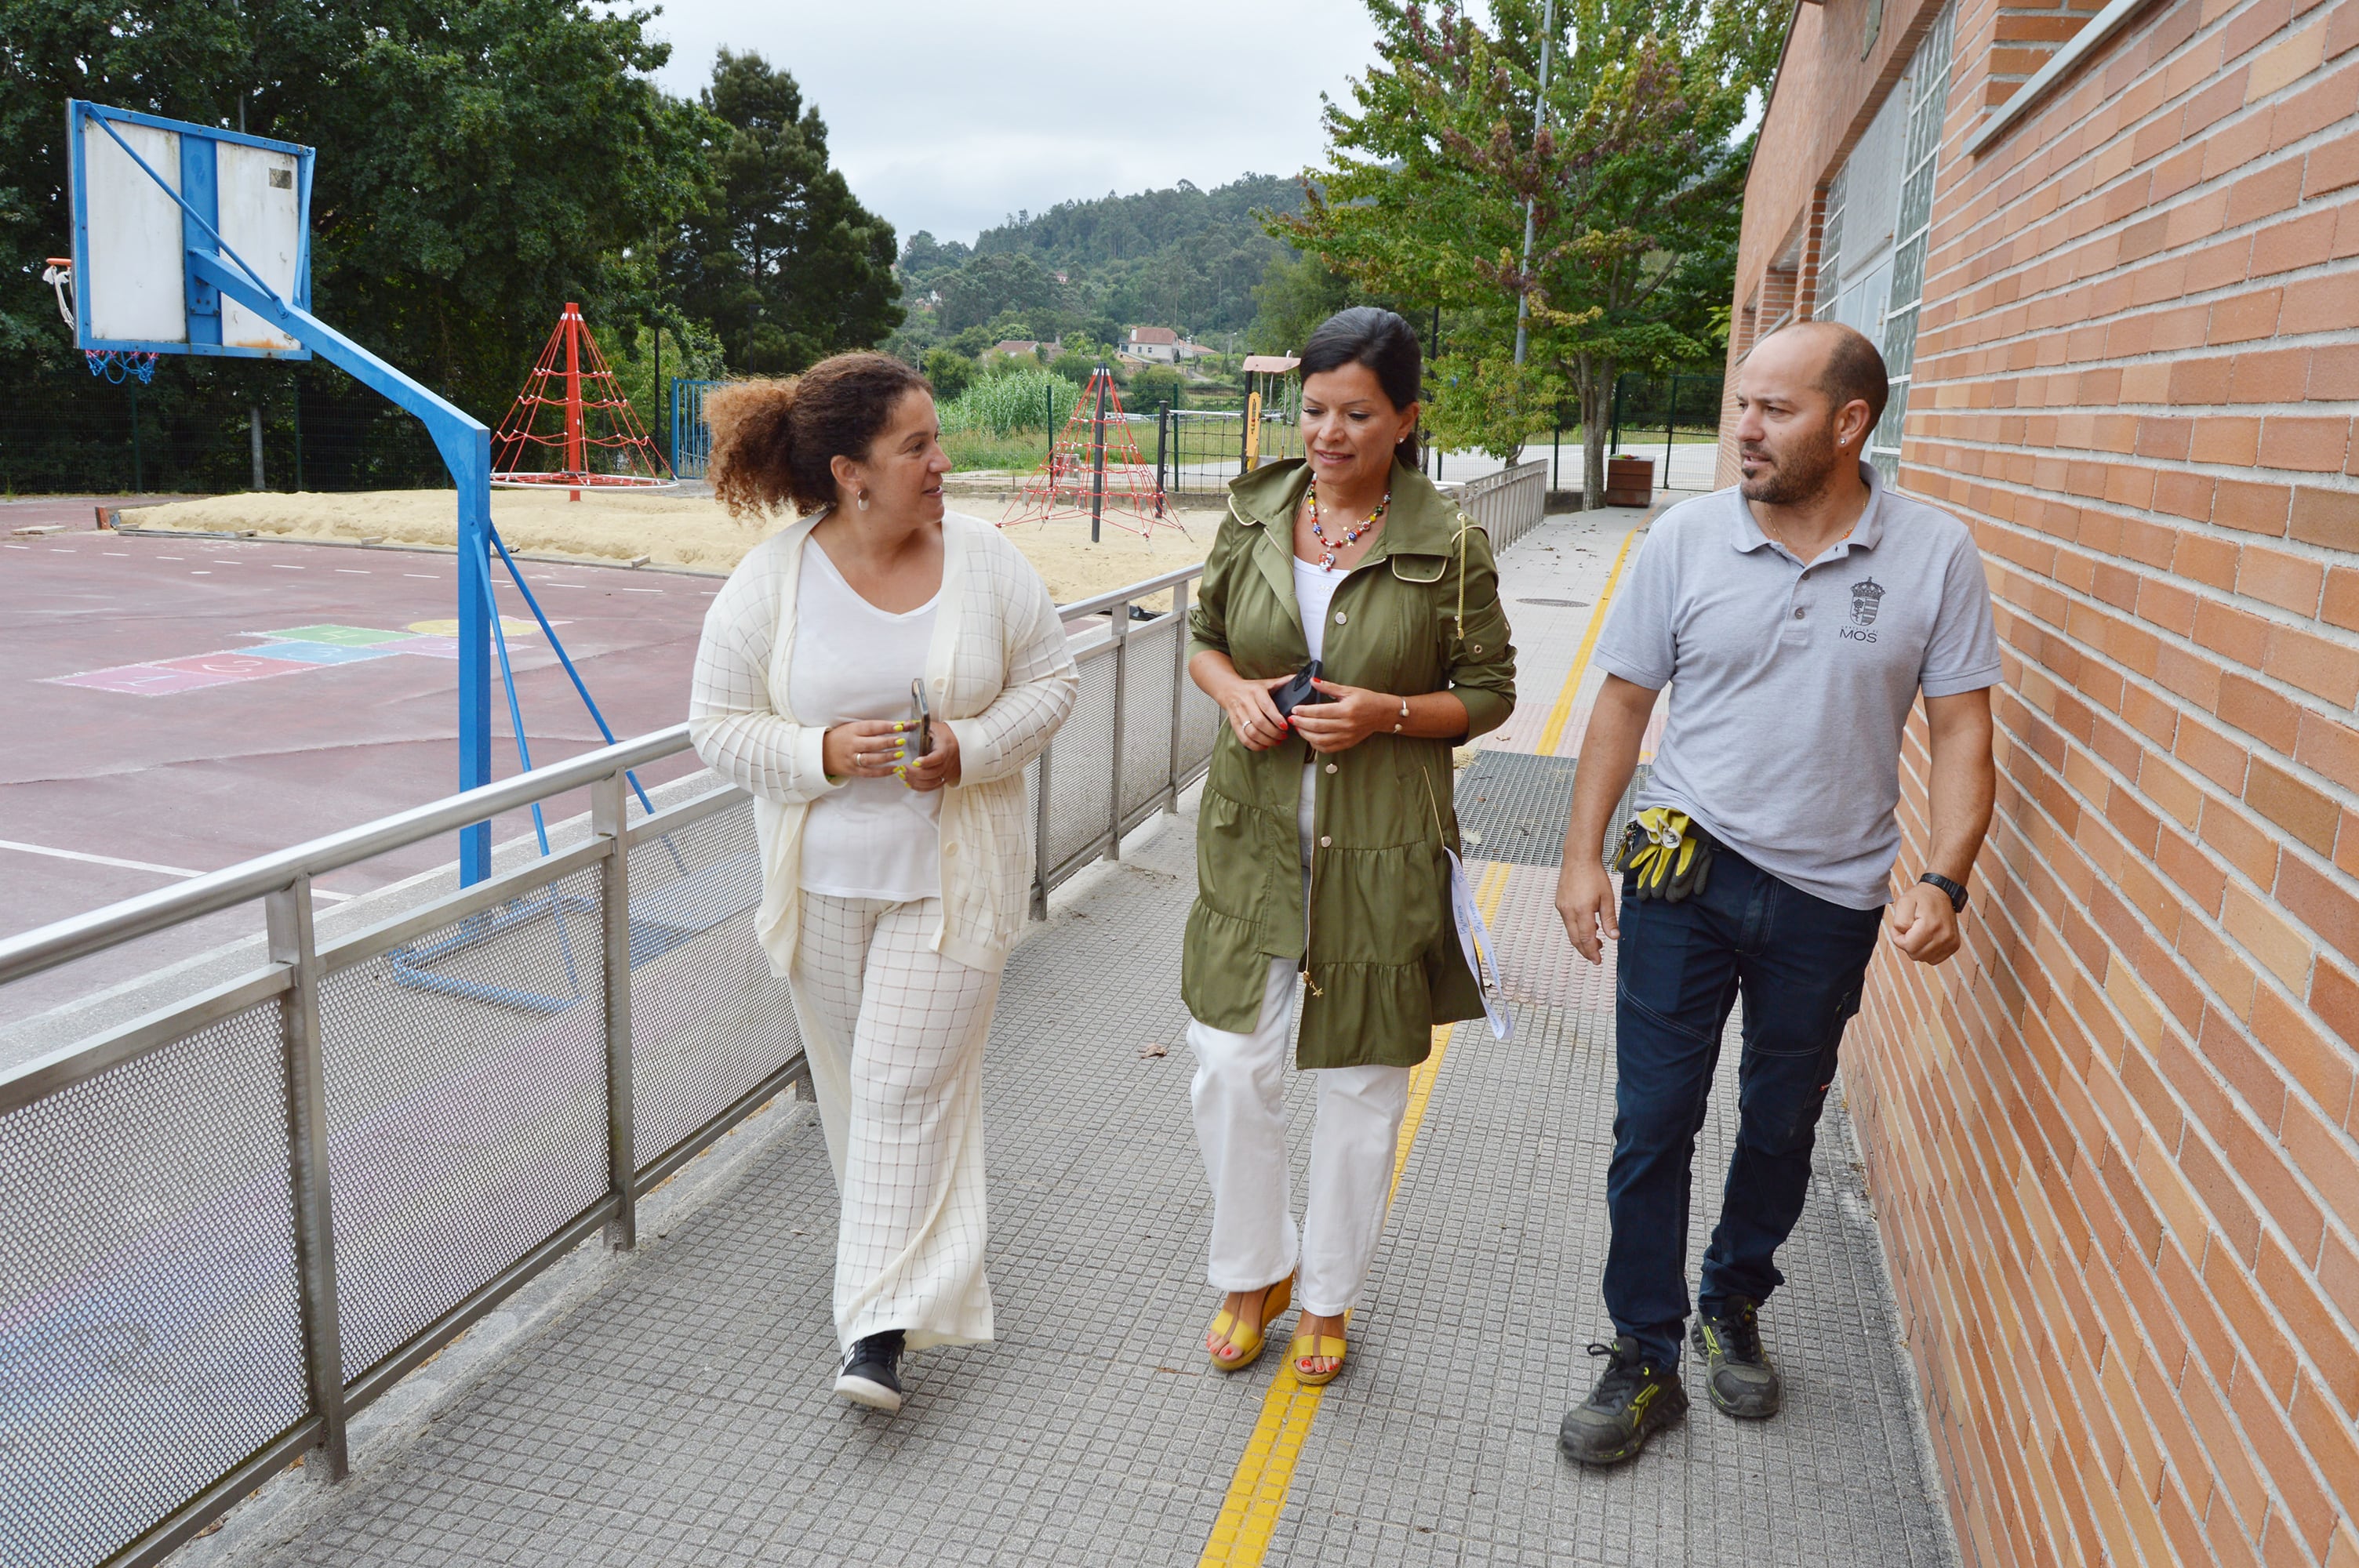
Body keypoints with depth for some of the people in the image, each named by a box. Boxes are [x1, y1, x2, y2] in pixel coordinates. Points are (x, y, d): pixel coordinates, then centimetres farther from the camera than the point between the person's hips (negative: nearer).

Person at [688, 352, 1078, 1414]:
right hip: (823, 879, 2)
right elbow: (718, 725, -4)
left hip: (951, 876, -1)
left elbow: (1049, 682, 1)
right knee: (850, 1078, 16)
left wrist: (968, 748, -17)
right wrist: (824, 753, -21)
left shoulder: (986, 561, -5)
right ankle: (895, 1250, 41)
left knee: (909, 1085, -4)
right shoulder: (768, 582, -8)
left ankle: (882, 1327, 2)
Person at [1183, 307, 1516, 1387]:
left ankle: (1329, 1296, 33)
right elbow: (1202, 635, 14)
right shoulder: (1254, 515, 1)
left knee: (1362, 1083, 10)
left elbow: (1489, 692, 1)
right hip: (1255, 831, 2)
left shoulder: (1449, 546, -7)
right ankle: (1255, 1273, 30)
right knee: (1231, 1067, 3)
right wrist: (1234, 690, -8)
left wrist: (1389, 713, -17)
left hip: (1382, 846, -2)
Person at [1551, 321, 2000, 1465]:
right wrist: (1582, 854, -3)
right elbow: (1624, 703, 1)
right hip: (1685, 872, 0)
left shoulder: (1935, 557, -5)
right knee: (1652, 1122, 2)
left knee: (1781, 1125, 16)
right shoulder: (1686, 537, -4)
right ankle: (1645, 1361, 18)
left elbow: (1961, 731, -2)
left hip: (1831, 898, 1)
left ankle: (1734, 1305, 41)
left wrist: (1941, 882, -14)